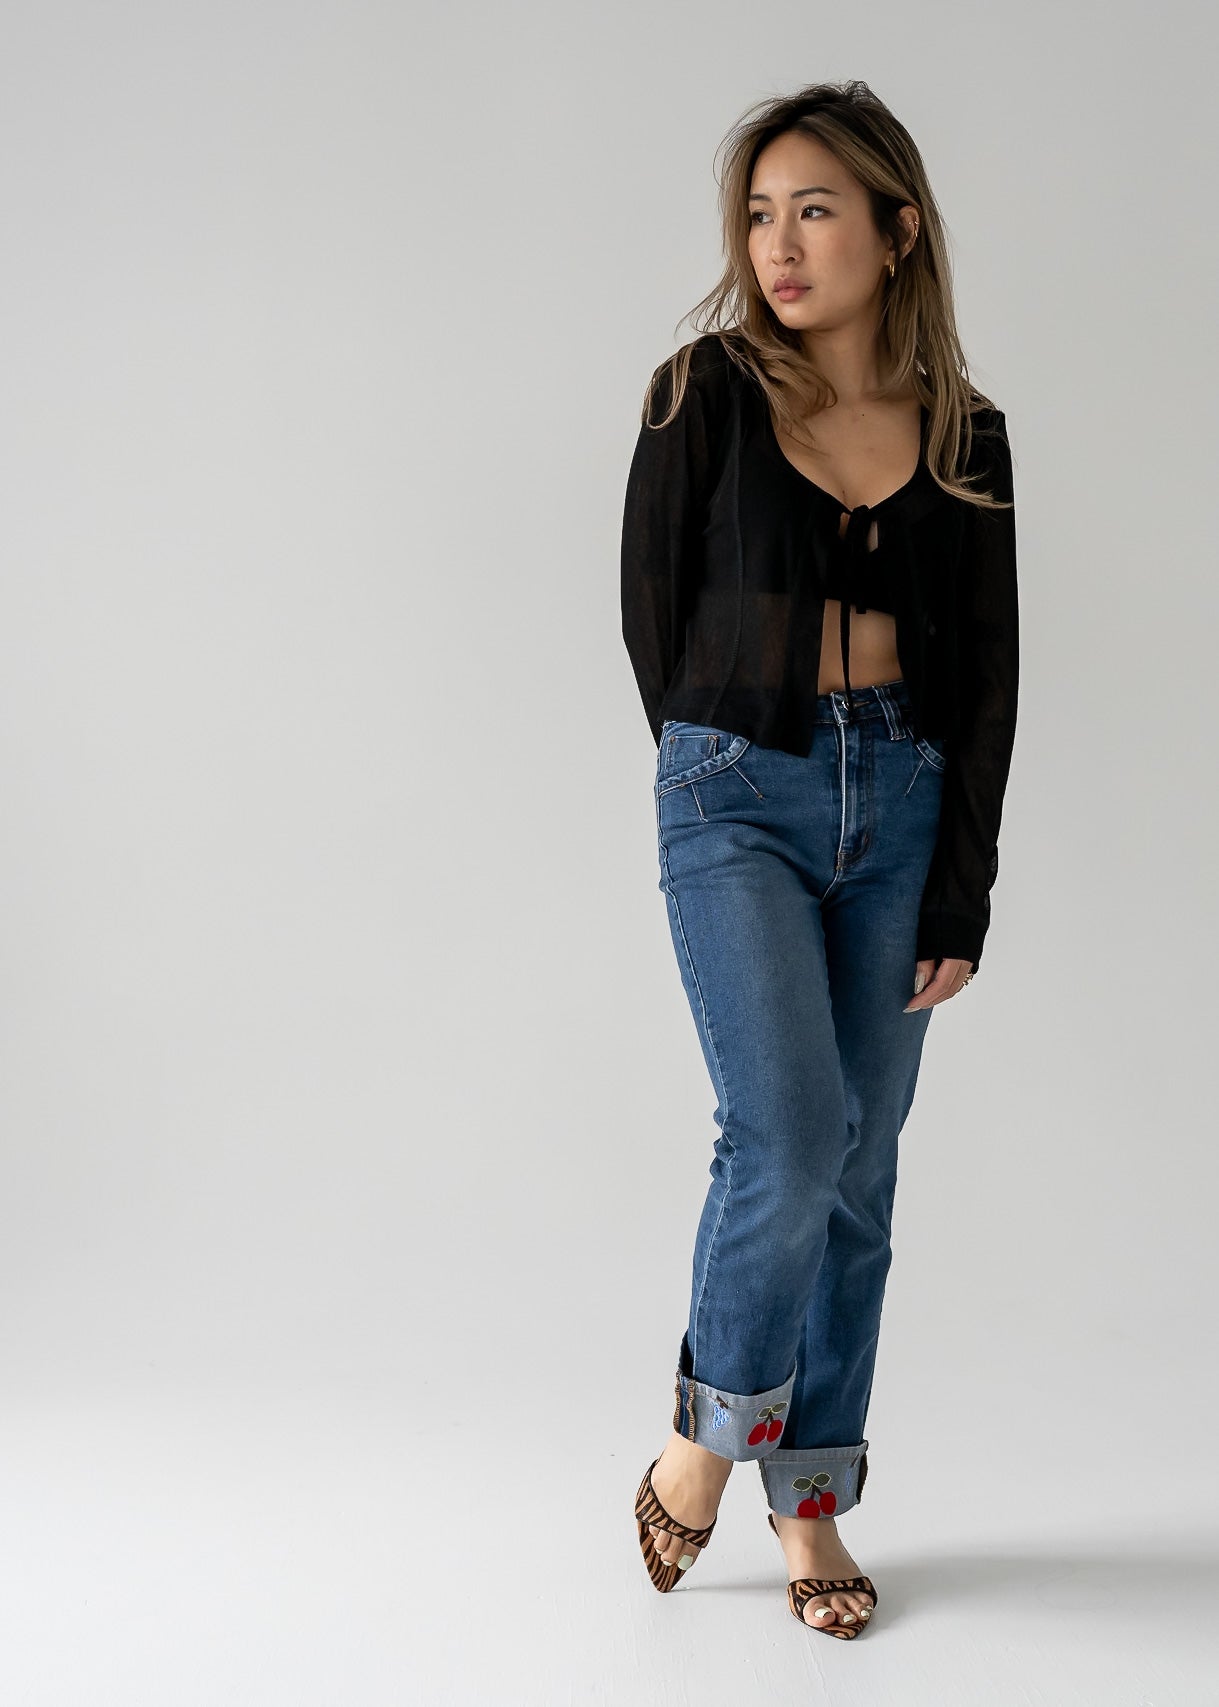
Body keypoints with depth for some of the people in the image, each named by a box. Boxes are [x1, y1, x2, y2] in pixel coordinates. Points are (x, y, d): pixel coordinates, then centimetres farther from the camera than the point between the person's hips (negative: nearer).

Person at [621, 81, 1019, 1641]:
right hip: (737, 800, -3)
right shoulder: (706, 395, -2)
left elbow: (986, 677, 5)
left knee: (860, 1165, 6)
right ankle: (707, 1435, 11)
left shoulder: (965, 434, 6)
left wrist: (961, 897, -1)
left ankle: (811, 1498, 20)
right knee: (788, 1133, -15)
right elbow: (652, 611, 5)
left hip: (902, 800, 3)